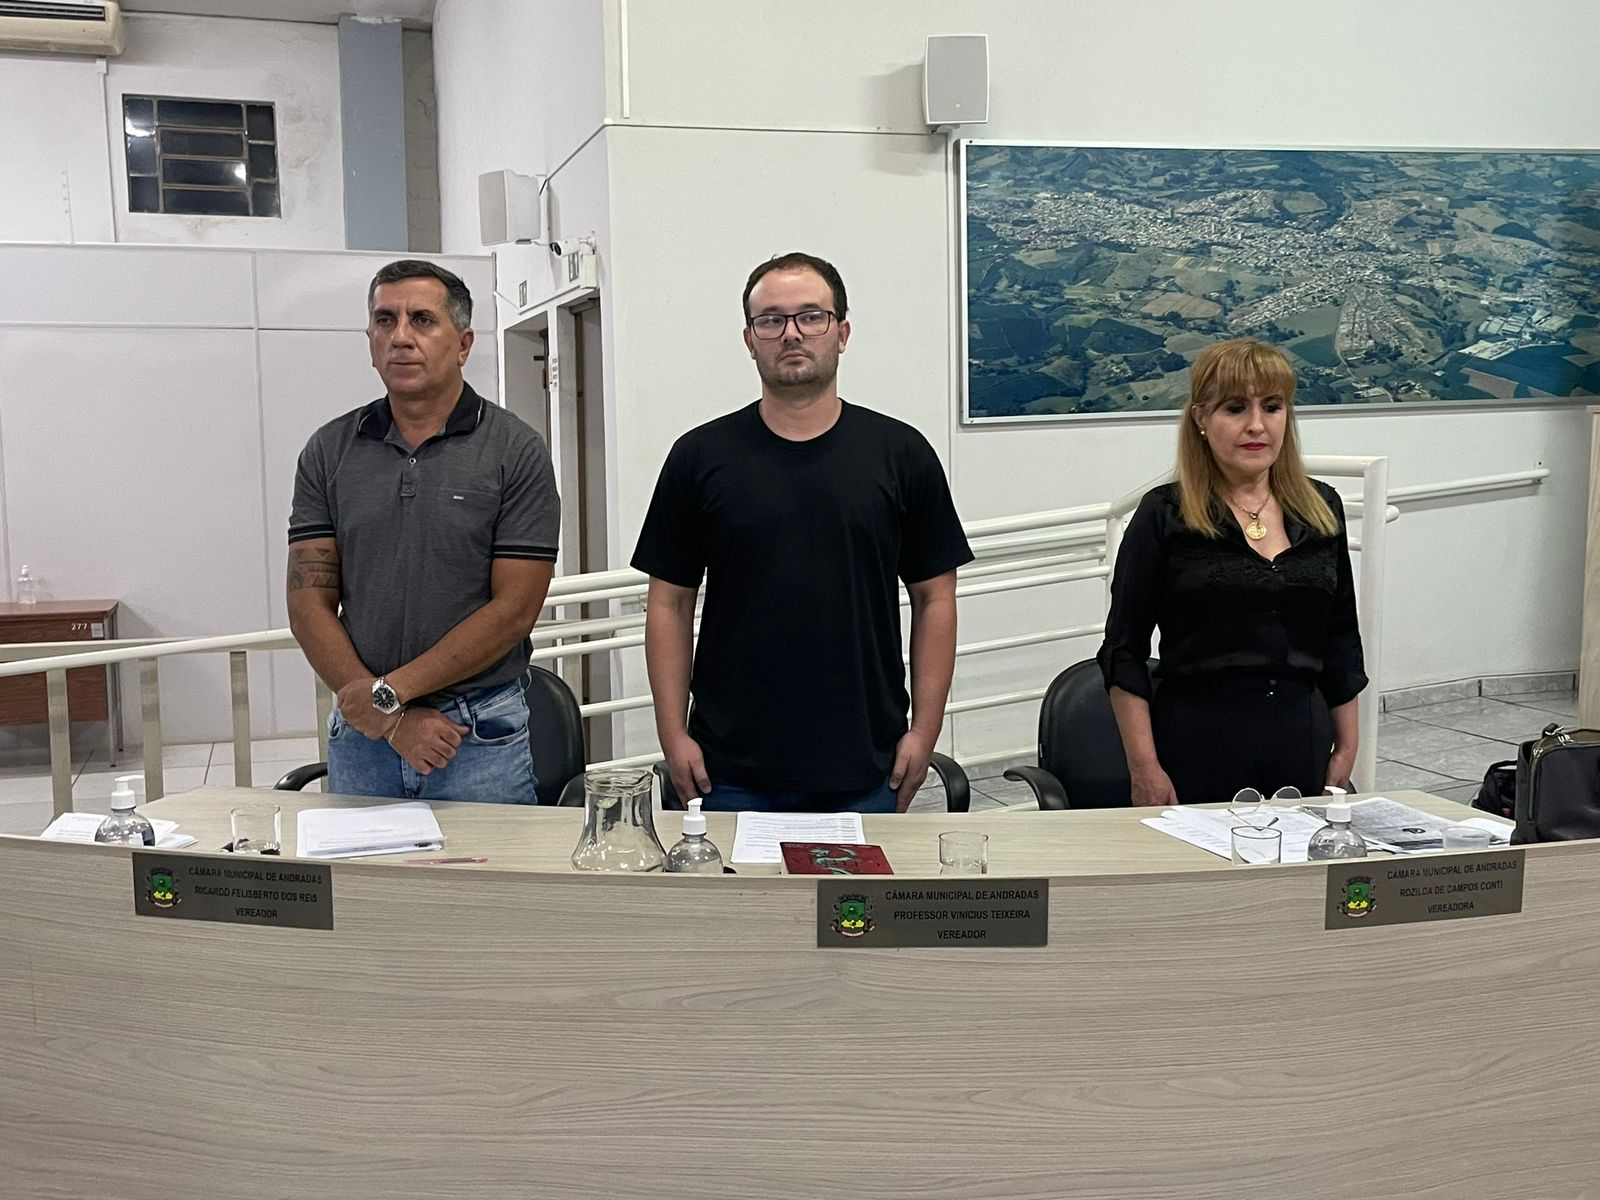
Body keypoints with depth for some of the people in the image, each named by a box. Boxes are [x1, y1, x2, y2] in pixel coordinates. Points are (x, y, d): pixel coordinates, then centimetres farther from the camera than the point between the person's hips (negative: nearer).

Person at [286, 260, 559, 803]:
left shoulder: (516, 451, -6)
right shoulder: (329, 451, 3)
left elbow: (512, 611, -11)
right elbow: (310, 604, 0)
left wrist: (388, 693, -14)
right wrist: (394, 720, -11)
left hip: (480, 738, -2)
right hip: (360, 736, 3)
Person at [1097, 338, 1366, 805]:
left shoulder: (1321, 509, 8)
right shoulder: (1164, 515, -5)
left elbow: (1342, 644, 15)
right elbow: (1124, 653, -6)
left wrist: (1346, 749, 11)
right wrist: (1145, 769, -11)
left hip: (1302, 748, 4)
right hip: (1199, 752, -4)